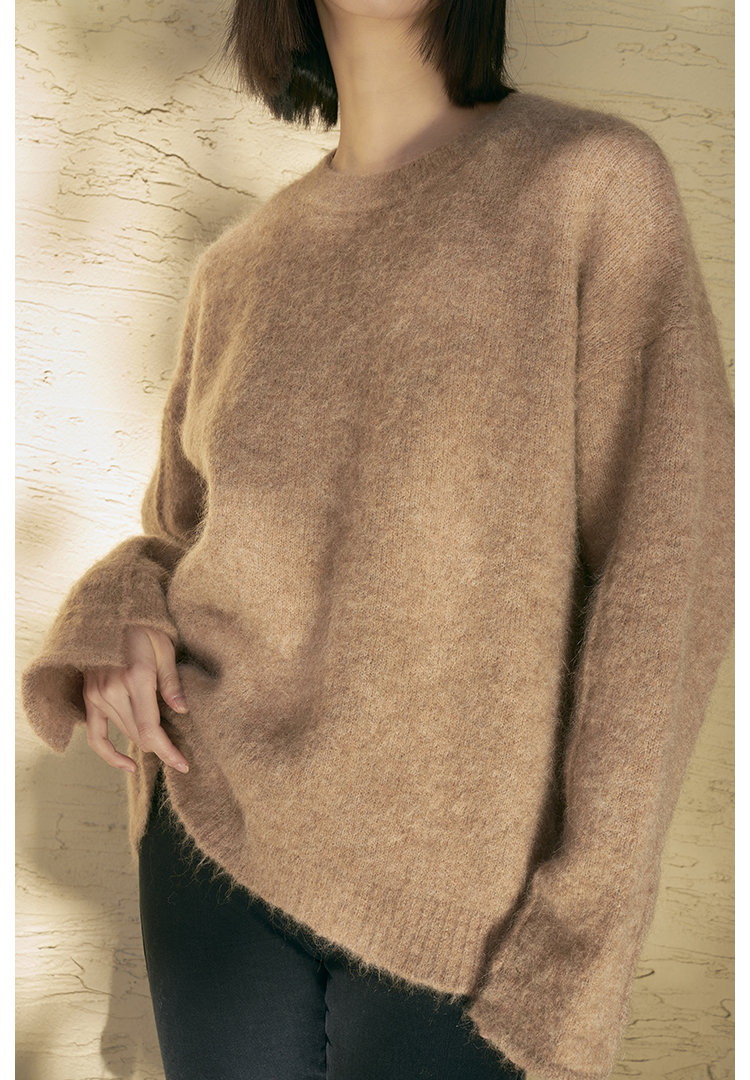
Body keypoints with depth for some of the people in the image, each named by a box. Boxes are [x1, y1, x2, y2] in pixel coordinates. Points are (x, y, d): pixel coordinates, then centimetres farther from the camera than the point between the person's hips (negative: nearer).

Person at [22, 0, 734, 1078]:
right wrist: (122, 627, -6)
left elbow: (662, 573, -11)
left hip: (455, 903, -3)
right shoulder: (239, 268, 4)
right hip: (215, 836, 4)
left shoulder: (595, 182, -9)